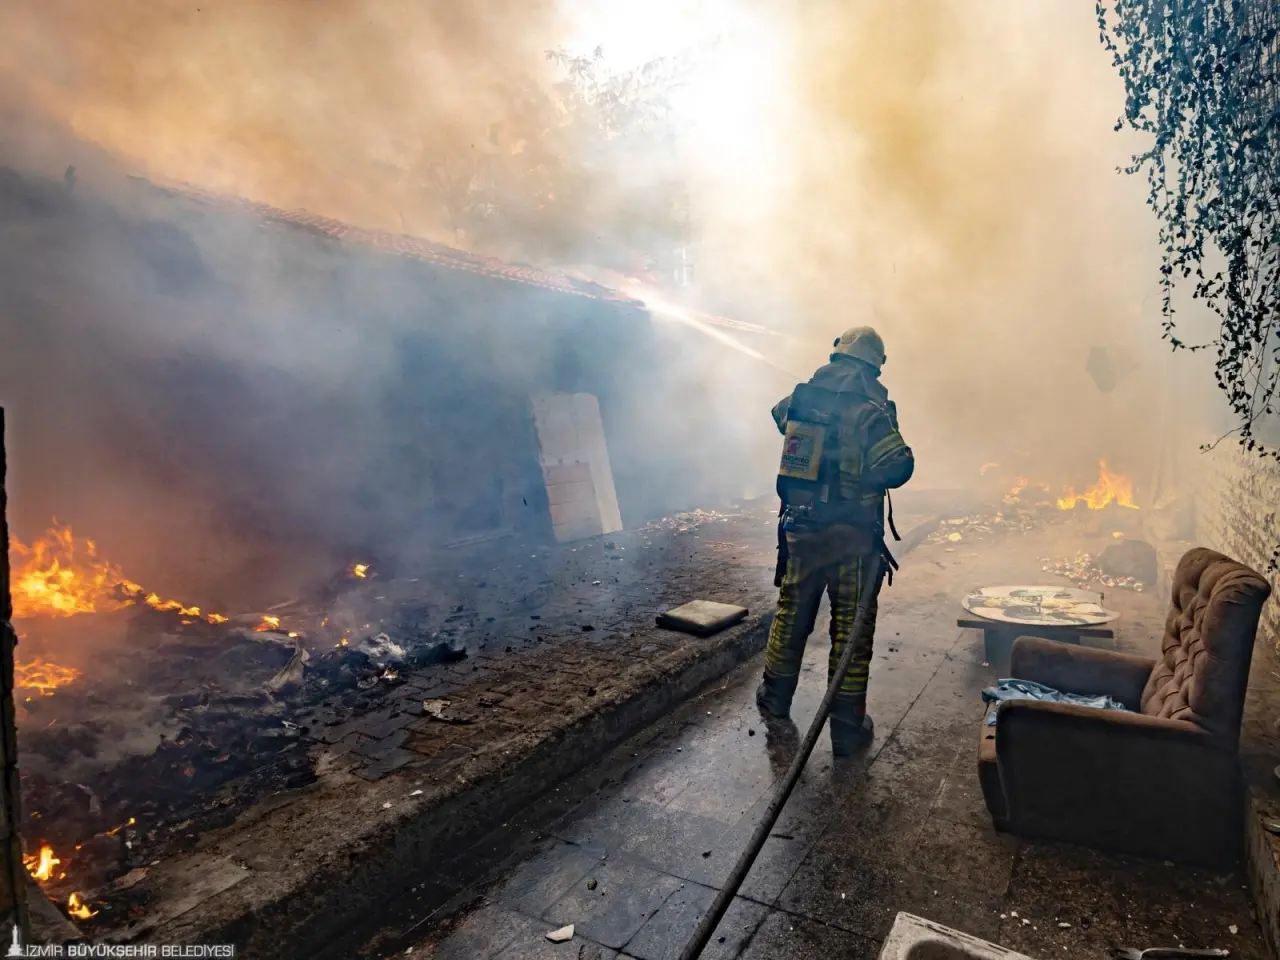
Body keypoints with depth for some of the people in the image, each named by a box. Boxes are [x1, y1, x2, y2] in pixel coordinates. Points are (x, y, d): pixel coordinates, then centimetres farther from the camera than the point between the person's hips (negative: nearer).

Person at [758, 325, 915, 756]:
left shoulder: (801, 397, 1)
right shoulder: (870, 410, -15)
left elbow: (780, 414, 25)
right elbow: (898, 466, -24)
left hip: (800, 530, 5)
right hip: (851, 538, -5)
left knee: (791, 612, 21)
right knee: (852, 628, 6)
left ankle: (776, 695, 37)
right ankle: (847, 726, 15)